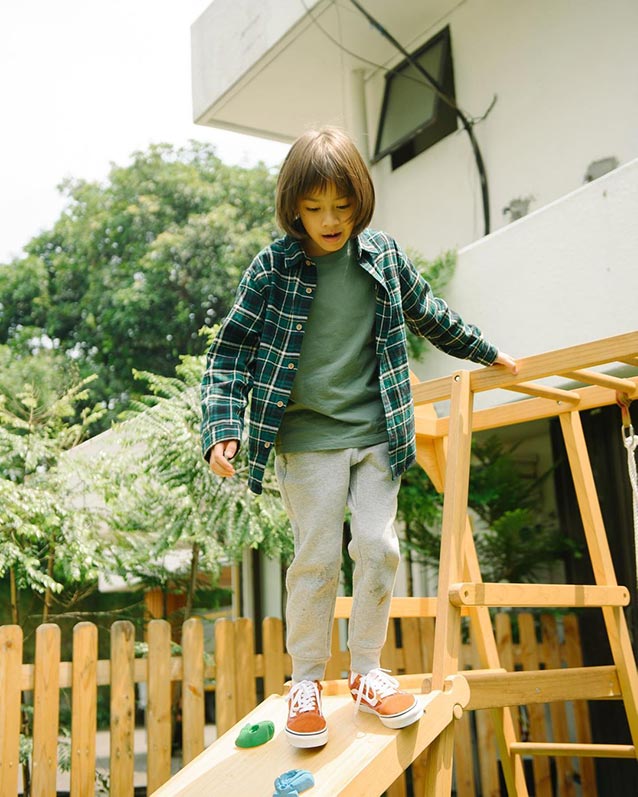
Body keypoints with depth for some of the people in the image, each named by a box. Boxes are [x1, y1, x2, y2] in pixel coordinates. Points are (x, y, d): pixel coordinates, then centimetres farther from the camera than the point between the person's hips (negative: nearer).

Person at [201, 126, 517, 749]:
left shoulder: (384, 256, 2)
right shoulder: (273, 267, -8)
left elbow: (429, 316, 18)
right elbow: (232, 348, -7)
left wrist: (484, 352, 29)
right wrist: (222, 427, -19)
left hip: (376, 434, 3)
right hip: (308, 440, -3)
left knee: (378, 547, 2)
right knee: (316, 557, 0)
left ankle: (366, 672, 21)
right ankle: (306, 682, 19)